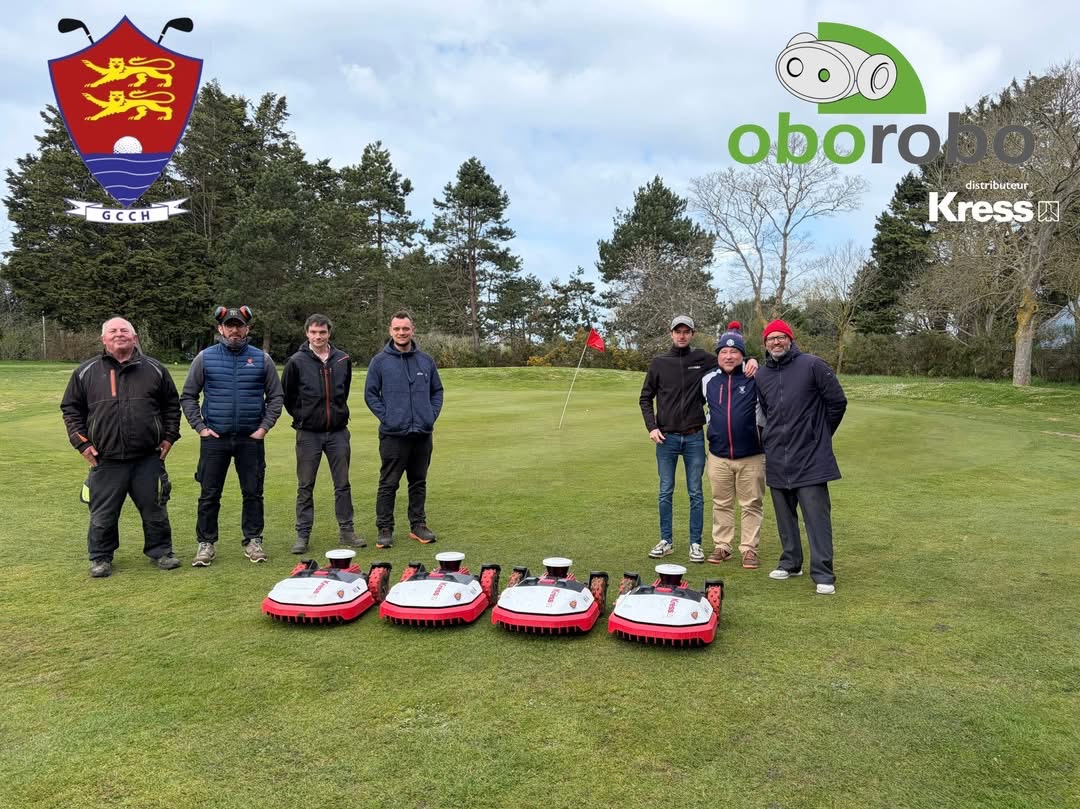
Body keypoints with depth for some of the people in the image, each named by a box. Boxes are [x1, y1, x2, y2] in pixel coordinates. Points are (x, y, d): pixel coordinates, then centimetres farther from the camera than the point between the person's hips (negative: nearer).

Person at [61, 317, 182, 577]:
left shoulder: (154, 369, 5)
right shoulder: (86, 372, 4)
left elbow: (172, 404, 13)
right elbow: (71, 408, 10)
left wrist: (169, 436, 6)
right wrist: (81, 442, 2)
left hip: (148, 458, 0)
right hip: (106, 460, 0)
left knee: (155, 509, 9)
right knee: (103, 514, 8)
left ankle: (160, 551, 24)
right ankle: (100, 558, 24)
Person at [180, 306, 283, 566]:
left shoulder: (262, 359, 4)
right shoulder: (205, 358, 3)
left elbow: (275, 397, 8)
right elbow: (187, 396, 7)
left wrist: (264, 427, -2)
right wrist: (200, 427, -2)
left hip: (251, 439, 1)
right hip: (214, 438, 0)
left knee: (253, 493, 6)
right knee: (209, 495, 4)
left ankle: (253, 541, 19)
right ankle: (206, 544, 16)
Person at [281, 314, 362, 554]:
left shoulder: (343, 360, 2)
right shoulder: (297, 362, -6)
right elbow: (286, 395, 4)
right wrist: (301, 416, 7)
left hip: (338, 432, 2)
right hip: (308, 433, -2)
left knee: (343, 484, 7)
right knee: (305, 487, 5)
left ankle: (346, 530, 18)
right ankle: (303, 535, 14)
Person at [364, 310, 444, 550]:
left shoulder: (426, 360, 7)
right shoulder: (380, 361, -2)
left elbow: (437, 390, 15)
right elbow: (370, 394, 0)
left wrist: (432, 414, 2)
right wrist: (385, 416, -9)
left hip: (423, 433, 3)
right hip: (393, 434, -3)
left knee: (419, 482, 13)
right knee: (388, 484, 2)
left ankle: (418, 525, 24)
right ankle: (384, 529, 12)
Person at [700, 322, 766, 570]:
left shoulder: (755, 378, -5)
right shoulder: (708, 381, 6)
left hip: (751, 456, -3)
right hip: (718, 456, 3)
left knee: (751, 505, 5)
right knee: (721, 504, 12)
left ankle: (749, 549, 15)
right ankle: (721, 546, 22)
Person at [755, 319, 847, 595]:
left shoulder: (813, 365, -6)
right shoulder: (762, 375, 9)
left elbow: (837, 402, -1)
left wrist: (819, 435, 7)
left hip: (810, 458, -5)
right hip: (777, 460, 5)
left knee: (817, 516, -5)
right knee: (785, 515, 14)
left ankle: (823, 574, 1)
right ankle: (790, 563, 28)